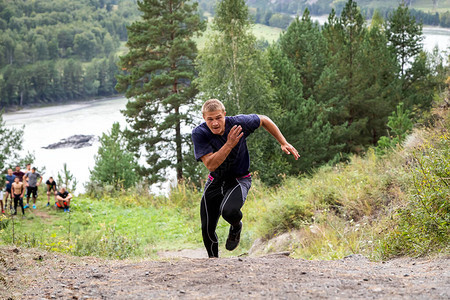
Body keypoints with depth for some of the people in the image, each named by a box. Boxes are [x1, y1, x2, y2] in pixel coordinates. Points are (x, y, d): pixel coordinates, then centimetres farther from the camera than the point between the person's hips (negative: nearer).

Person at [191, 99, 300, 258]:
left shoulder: (238, 123, -20)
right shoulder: (199, 133, -21)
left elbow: (264, 120, 0)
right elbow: (211, 165, -28)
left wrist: (284, 143, 1)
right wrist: (229, 144, -37)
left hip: (239, 179, -2)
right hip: (215, 181, 2)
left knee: (228, 211, -32)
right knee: (207, 230, 4)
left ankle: (236, 227, 5)